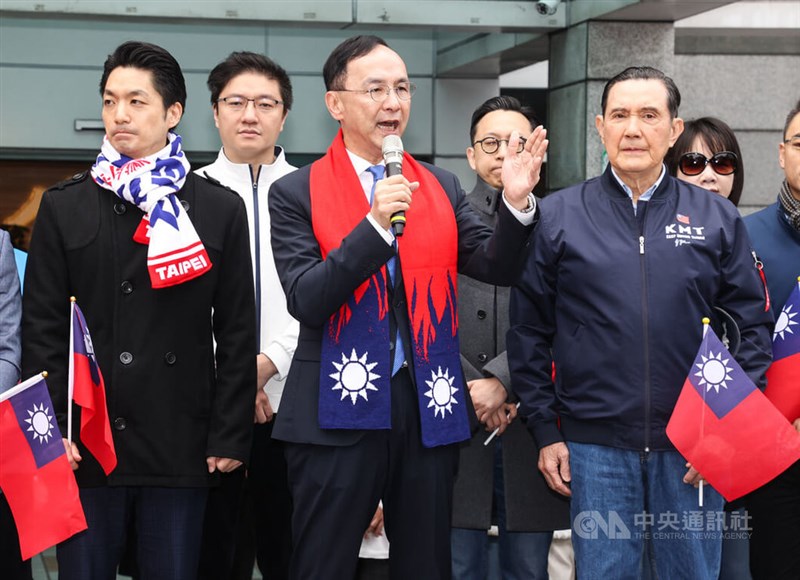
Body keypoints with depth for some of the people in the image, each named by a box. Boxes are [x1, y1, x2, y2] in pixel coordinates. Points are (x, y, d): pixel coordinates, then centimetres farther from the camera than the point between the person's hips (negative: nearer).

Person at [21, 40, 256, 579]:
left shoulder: (221, 209, 5)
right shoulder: (63, 206, 7)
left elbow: (236, 332, 3)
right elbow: (42, 326, 4)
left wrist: (230, 436, -2)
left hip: (181, 447, 0)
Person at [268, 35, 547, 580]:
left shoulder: (443, 188, 10)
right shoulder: (297, 193, -1)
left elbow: (498, 267, 1)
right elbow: (306, 300, -12)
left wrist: (516, 203, -17)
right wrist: (375, 224, -22)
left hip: (430, 407, 4)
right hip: (339, 411, -3)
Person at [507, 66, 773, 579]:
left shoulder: (717, 219, 5)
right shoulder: (557, 217, 2)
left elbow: (753, 327, 6)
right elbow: (529, 331, 5)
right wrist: (545, 430, 1)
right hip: (594, 447, -1)